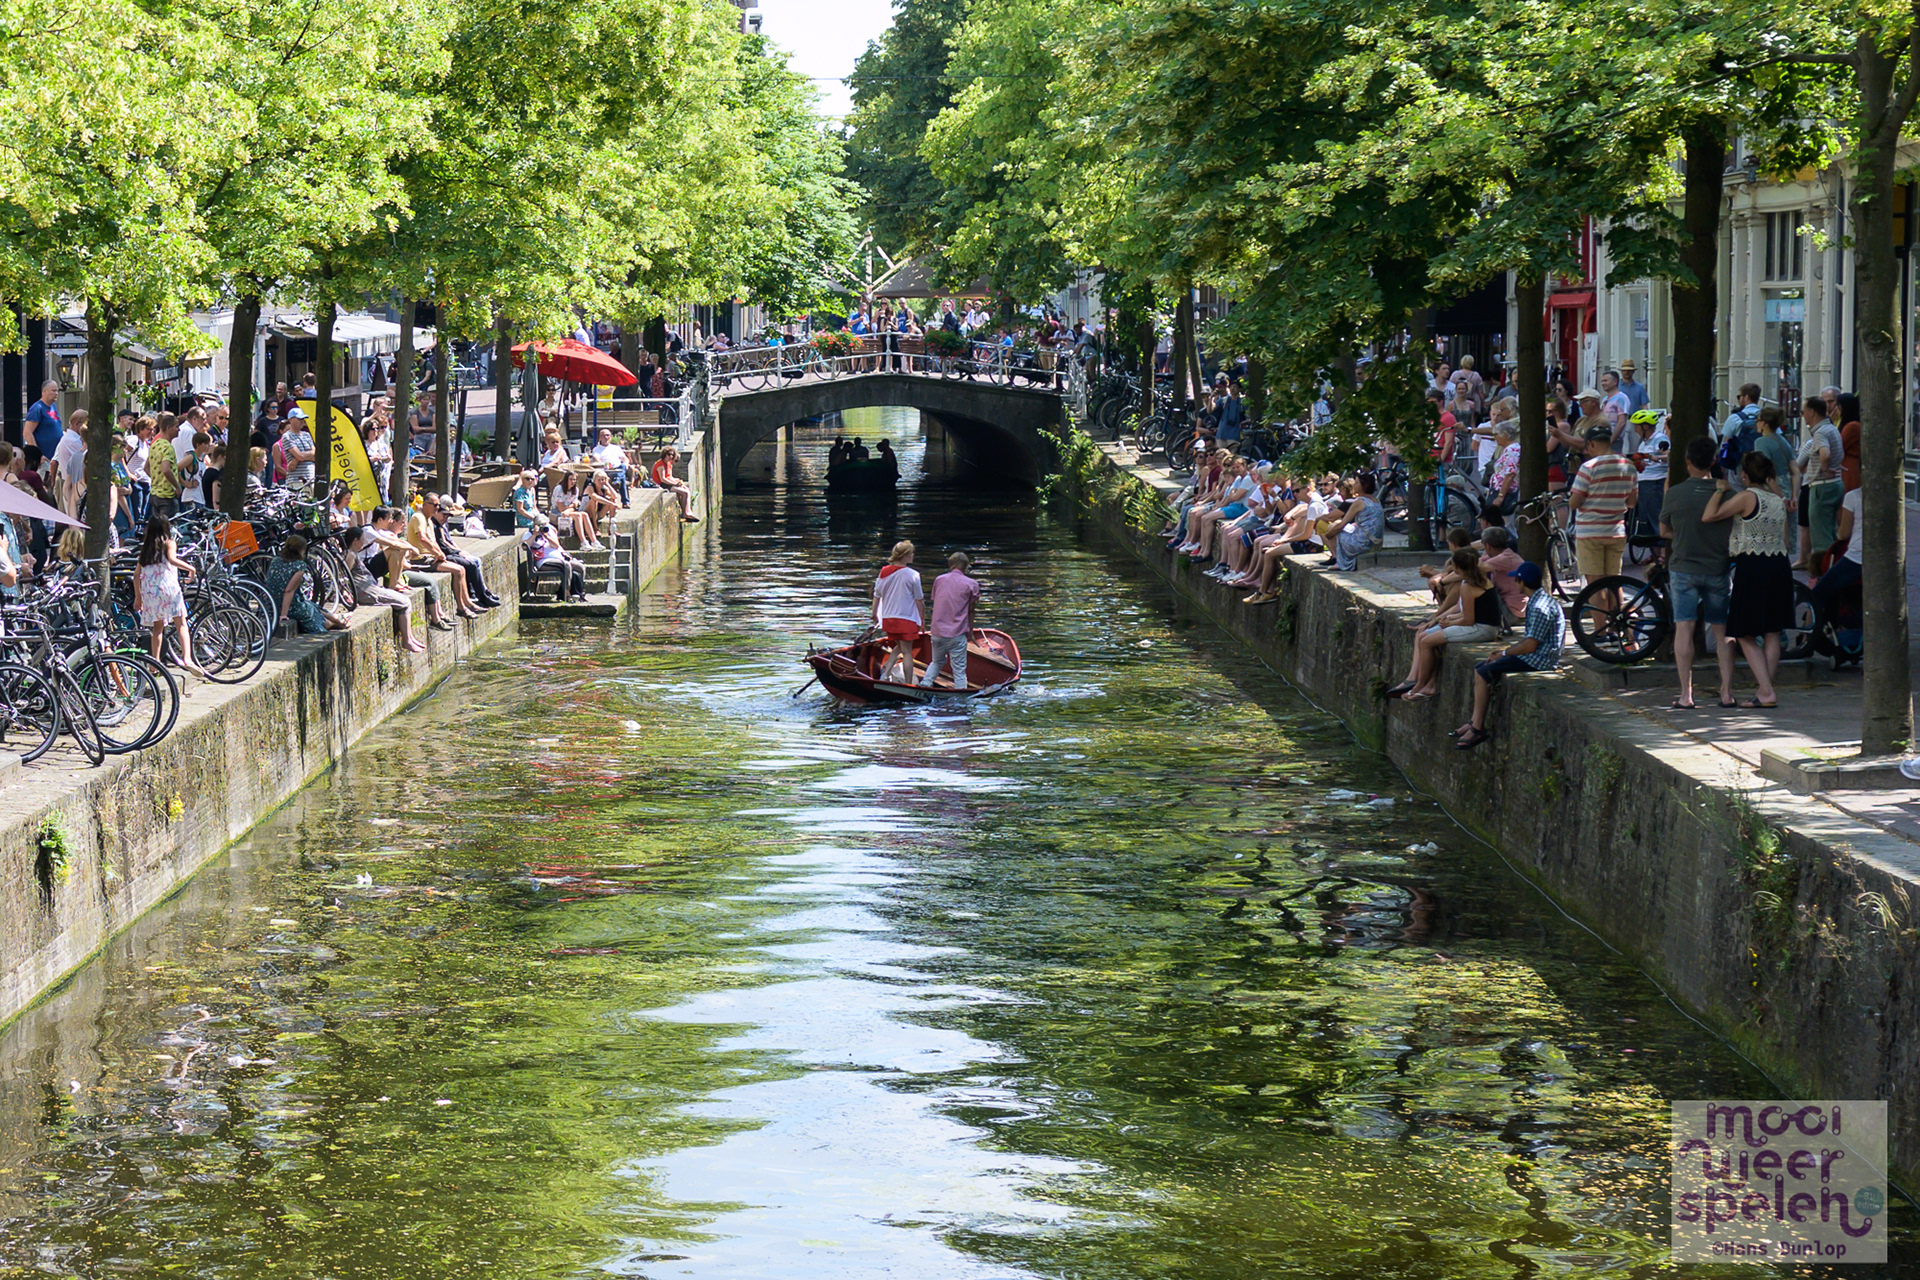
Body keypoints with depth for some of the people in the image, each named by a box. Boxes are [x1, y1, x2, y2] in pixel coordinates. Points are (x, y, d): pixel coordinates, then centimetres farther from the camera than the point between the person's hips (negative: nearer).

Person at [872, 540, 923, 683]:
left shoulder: (884, 572, 1)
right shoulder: (912, 575, -13)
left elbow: (876, 595, 7)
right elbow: (918, 600, -8)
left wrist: (874, 615, 20)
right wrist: (921, 620, 2)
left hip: (888, 618, 5)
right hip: (906, 619, -5)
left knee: (899, 647, 22)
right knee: (907, 652, 2)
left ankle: (885, 672, 3)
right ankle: (908, 685, 2)